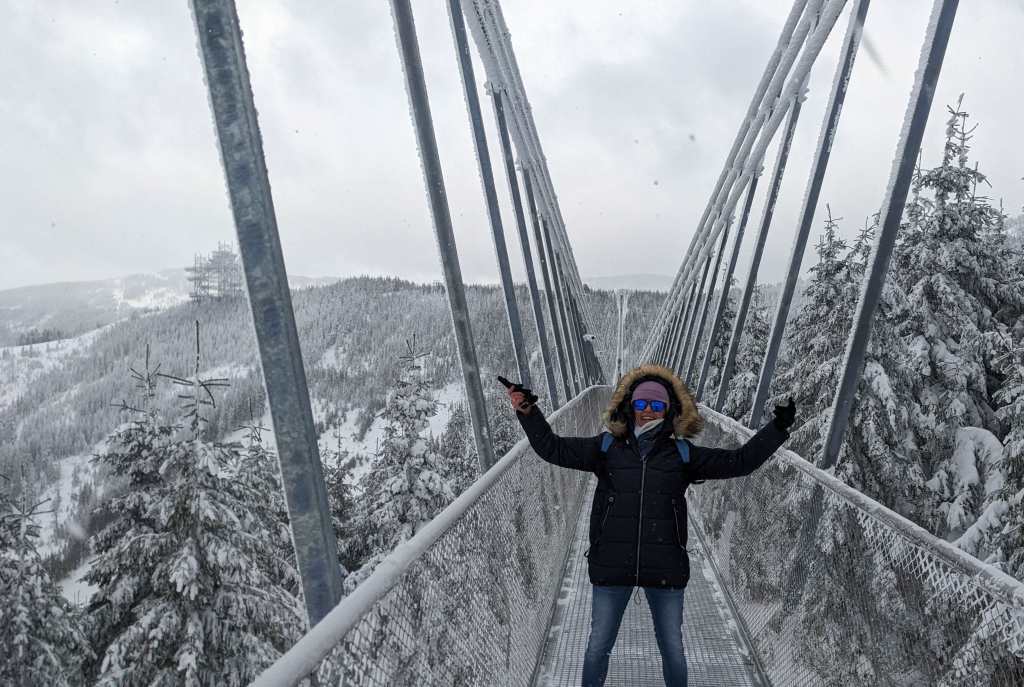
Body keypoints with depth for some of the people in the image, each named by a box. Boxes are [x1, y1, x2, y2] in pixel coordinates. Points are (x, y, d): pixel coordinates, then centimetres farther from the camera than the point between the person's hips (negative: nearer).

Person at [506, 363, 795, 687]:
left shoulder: (682, 454, 3)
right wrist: (527, 412, -6)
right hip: (612, 565, 0)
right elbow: (553, 448, 3)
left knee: (673, 650, 13)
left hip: (665, 568, 0)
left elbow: (739, 461, 4)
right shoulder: (607, 447, 3)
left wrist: (777, 429, -2)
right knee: (598, 647, 10)